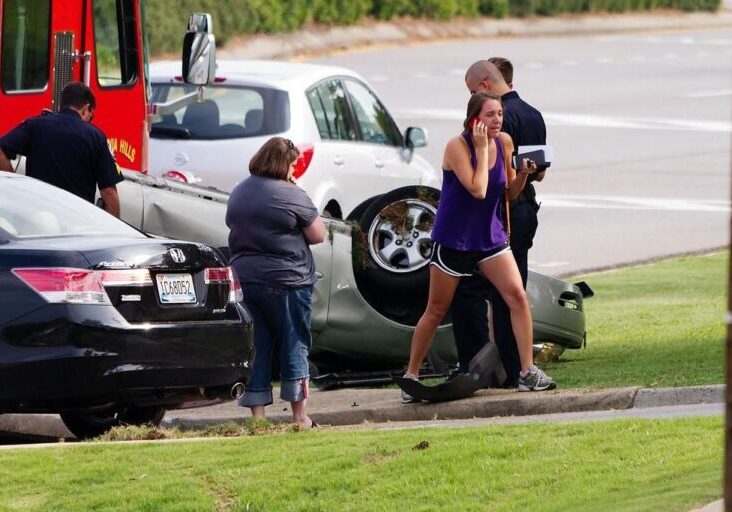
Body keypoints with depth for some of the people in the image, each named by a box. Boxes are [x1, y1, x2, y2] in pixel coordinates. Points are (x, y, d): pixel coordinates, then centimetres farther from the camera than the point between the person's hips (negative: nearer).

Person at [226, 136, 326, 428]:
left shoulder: (239, 193, 9)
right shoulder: (291, 196, -12)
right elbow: (318, 235, -6)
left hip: (244, 279, 5)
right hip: (286, 281, -5)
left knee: (256, 349, 8)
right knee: (294, 347, 4)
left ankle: (257, 415, 6)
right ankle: (299, 416, 5)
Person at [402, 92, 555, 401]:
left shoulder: (504, 143, 0)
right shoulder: (457, 147, -16)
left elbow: (510, 193, 9)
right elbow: (478, 190, -24)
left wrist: (523, 174, -10)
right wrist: (481, 148, -20)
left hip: (491, 236, 4)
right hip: (454, 238, -4)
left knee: (517, 296, -14)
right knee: (436, 311, 5)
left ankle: (527, 372, -11)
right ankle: (411, 375, 19)